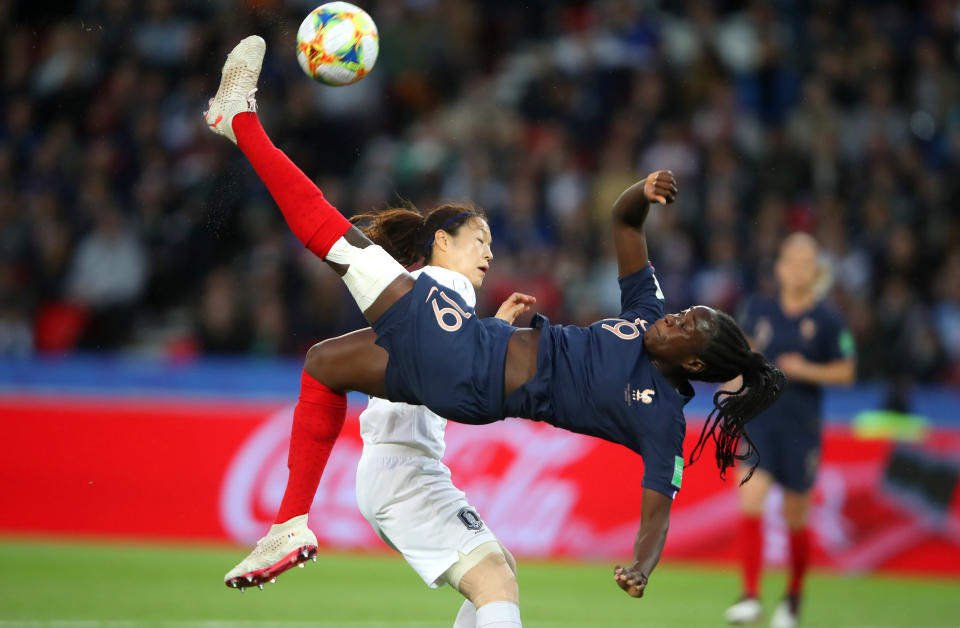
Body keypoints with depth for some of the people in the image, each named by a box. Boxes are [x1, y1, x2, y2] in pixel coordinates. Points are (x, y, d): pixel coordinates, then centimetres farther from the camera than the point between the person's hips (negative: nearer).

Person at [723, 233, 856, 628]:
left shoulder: (827, 320, -4)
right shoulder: (758, 310, 4)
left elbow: (845, 372, 1)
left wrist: (807, 370, -14)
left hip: (801, 428, -1)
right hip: (758, 421, 2)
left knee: (795, 518, 9)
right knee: (750, 503, -17)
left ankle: (793, 596, 32)